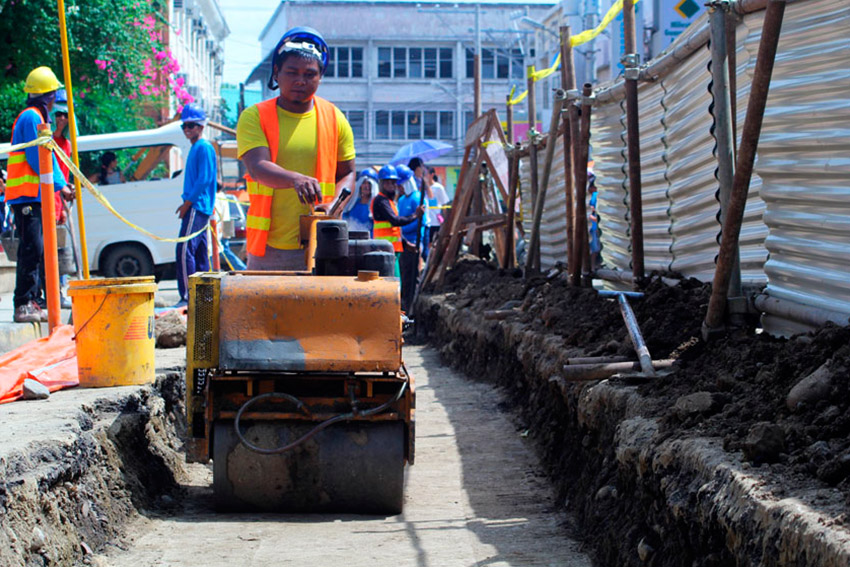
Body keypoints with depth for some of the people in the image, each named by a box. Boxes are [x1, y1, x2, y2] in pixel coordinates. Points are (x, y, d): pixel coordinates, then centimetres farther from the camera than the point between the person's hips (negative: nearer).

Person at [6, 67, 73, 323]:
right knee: (31, 250, -13)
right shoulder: (31, 118, -12)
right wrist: (59, 186, -11)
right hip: (27, 195, -10)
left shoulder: (38, 118, 20)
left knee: (35, 251, 10)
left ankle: (30, 302, 14)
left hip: (35, 195, 10)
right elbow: (36, 160, -17)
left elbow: (48, 157, 20)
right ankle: (23, 305, -13)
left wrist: (62, 184, 10)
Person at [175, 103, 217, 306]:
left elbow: (204, 179, -17)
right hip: (197, 207, 10)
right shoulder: (195, 148, 19)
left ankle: (188, 296, -17)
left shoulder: (204, 148, -10)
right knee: (200, 251, 10)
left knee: (185, 250, -15)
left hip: (197, 207, -10)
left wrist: (187, 203, -15)